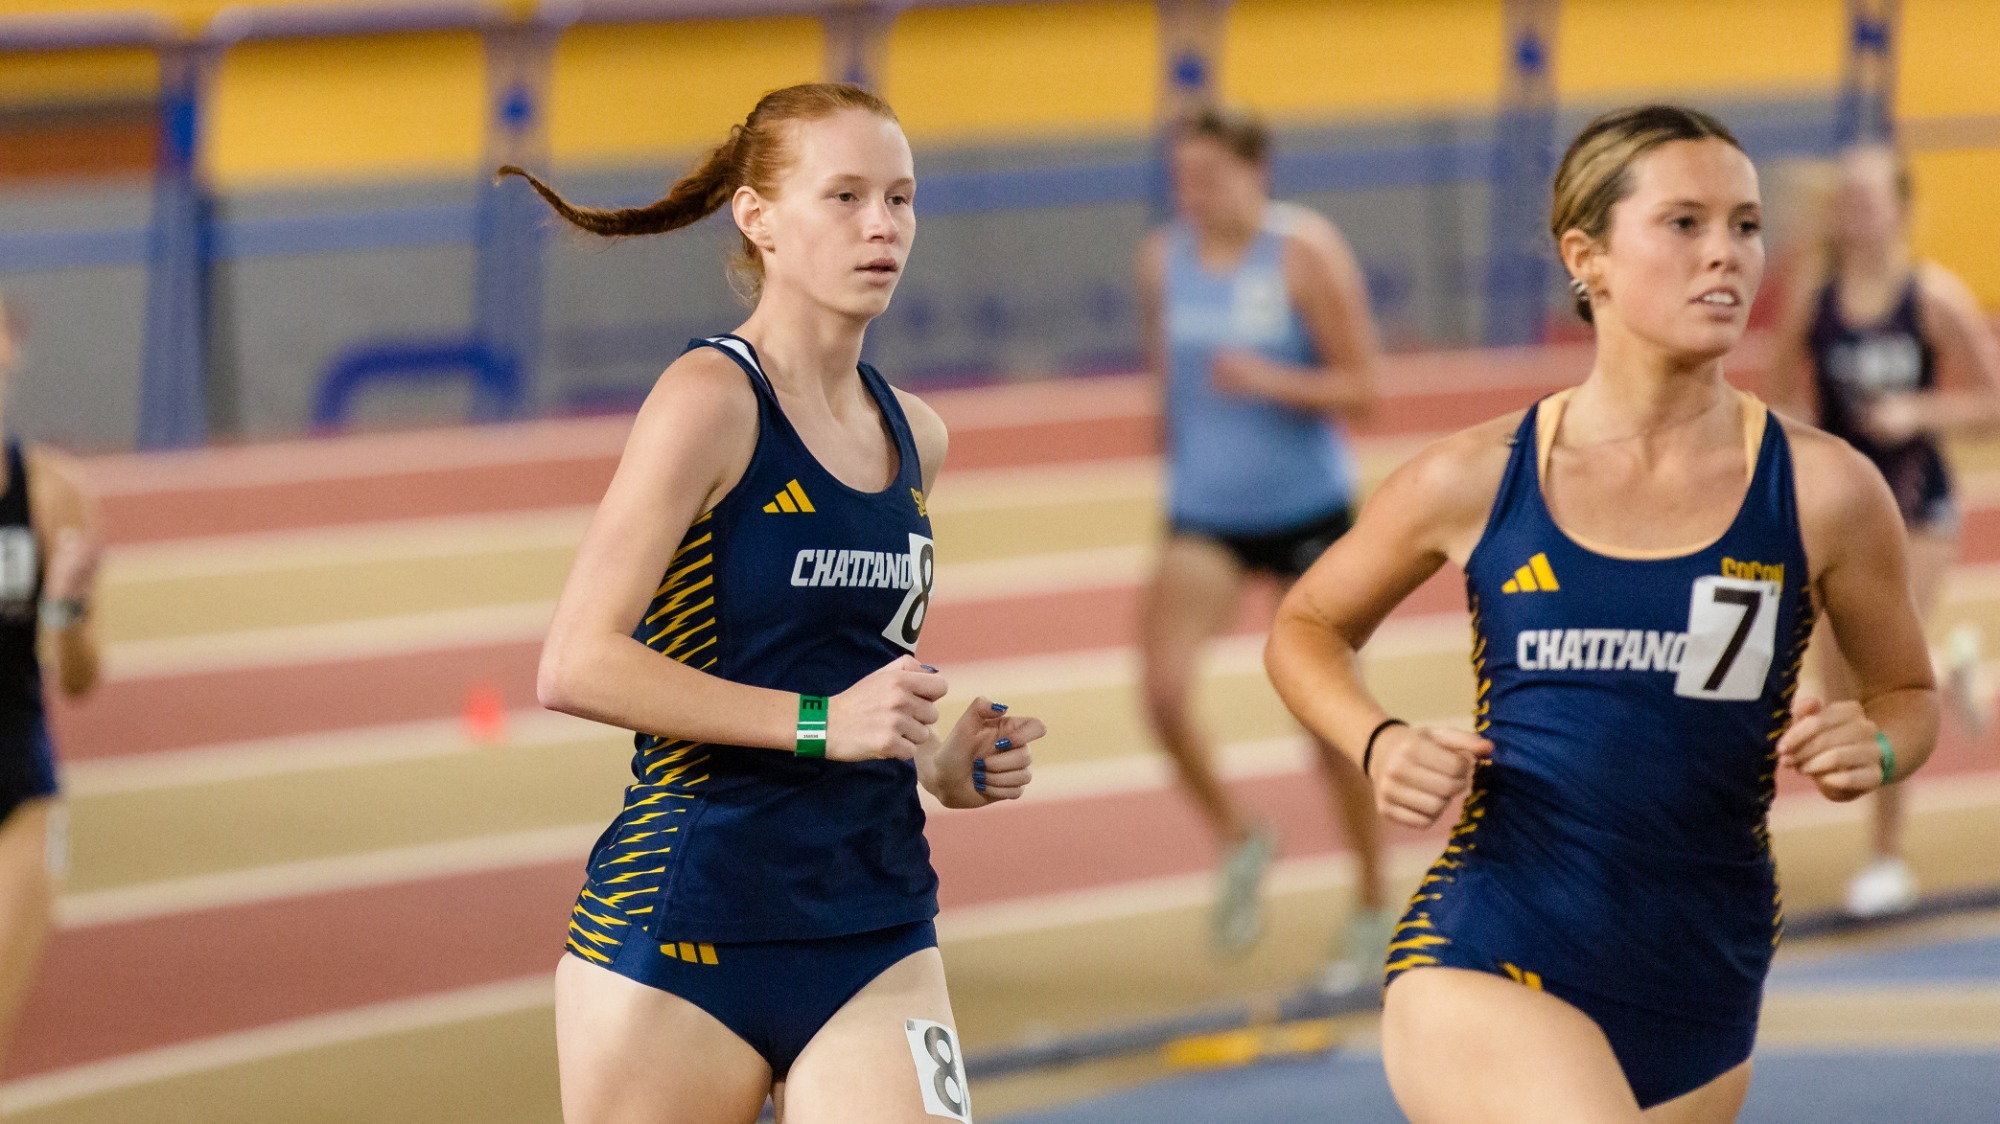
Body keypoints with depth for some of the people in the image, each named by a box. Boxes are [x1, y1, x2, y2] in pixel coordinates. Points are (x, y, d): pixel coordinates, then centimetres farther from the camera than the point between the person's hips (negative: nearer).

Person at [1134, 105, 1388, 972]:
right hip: (1206, 516, 3)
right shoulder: (1163, 259, 1)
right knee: (1164, 690, -17)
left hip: (1308, 511, -3)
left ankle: (1372, 908, 23)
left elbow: (1359, 388, -13)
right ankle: (1239, 843, 9)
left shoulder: (1306, 256, -12)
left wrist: (1267, 381, -28)